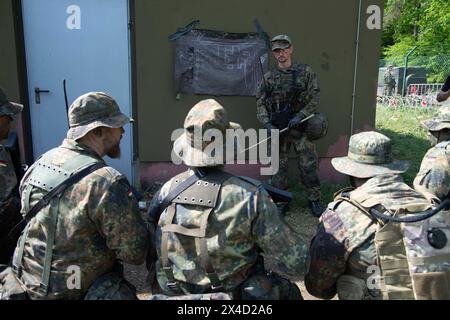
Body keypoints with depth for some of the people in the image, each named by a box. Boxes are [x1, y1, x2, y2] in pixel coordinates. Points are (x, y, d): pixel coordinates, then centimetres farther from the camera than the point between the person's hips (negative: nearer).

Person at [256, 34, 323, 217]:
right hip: (277, 128, 2)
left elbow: (314, 98, -2)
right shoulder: (268, 78, 5)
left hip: (300, 126, -1)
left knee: (308, 164, 1)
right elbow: (260, 103, 3)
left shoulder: (305, 72, 0)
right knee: (278, 165, 8)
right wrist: (267, 125, -10)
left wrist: (300, 116, -14)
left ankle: (314, 199, 16)